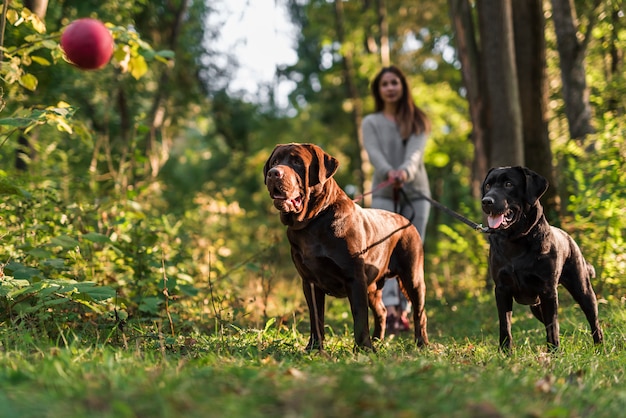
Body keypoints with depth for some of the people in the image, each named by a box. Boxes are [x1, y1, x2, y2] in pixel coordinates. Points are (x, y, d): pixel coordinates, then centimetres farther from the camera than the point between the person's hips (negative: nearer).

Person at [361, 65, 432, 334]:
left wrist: (405, 171, -32)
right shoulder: (371, 123, 7)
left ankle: (403, 311, 9)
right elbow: (374, 154, -9)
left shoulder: (417, 121, 8)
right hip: (384, 194, -2)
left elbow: (416, 151, -10)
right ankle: (389, 310, -31)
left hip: (416, 193, 2)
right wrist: (388, 173, -31)